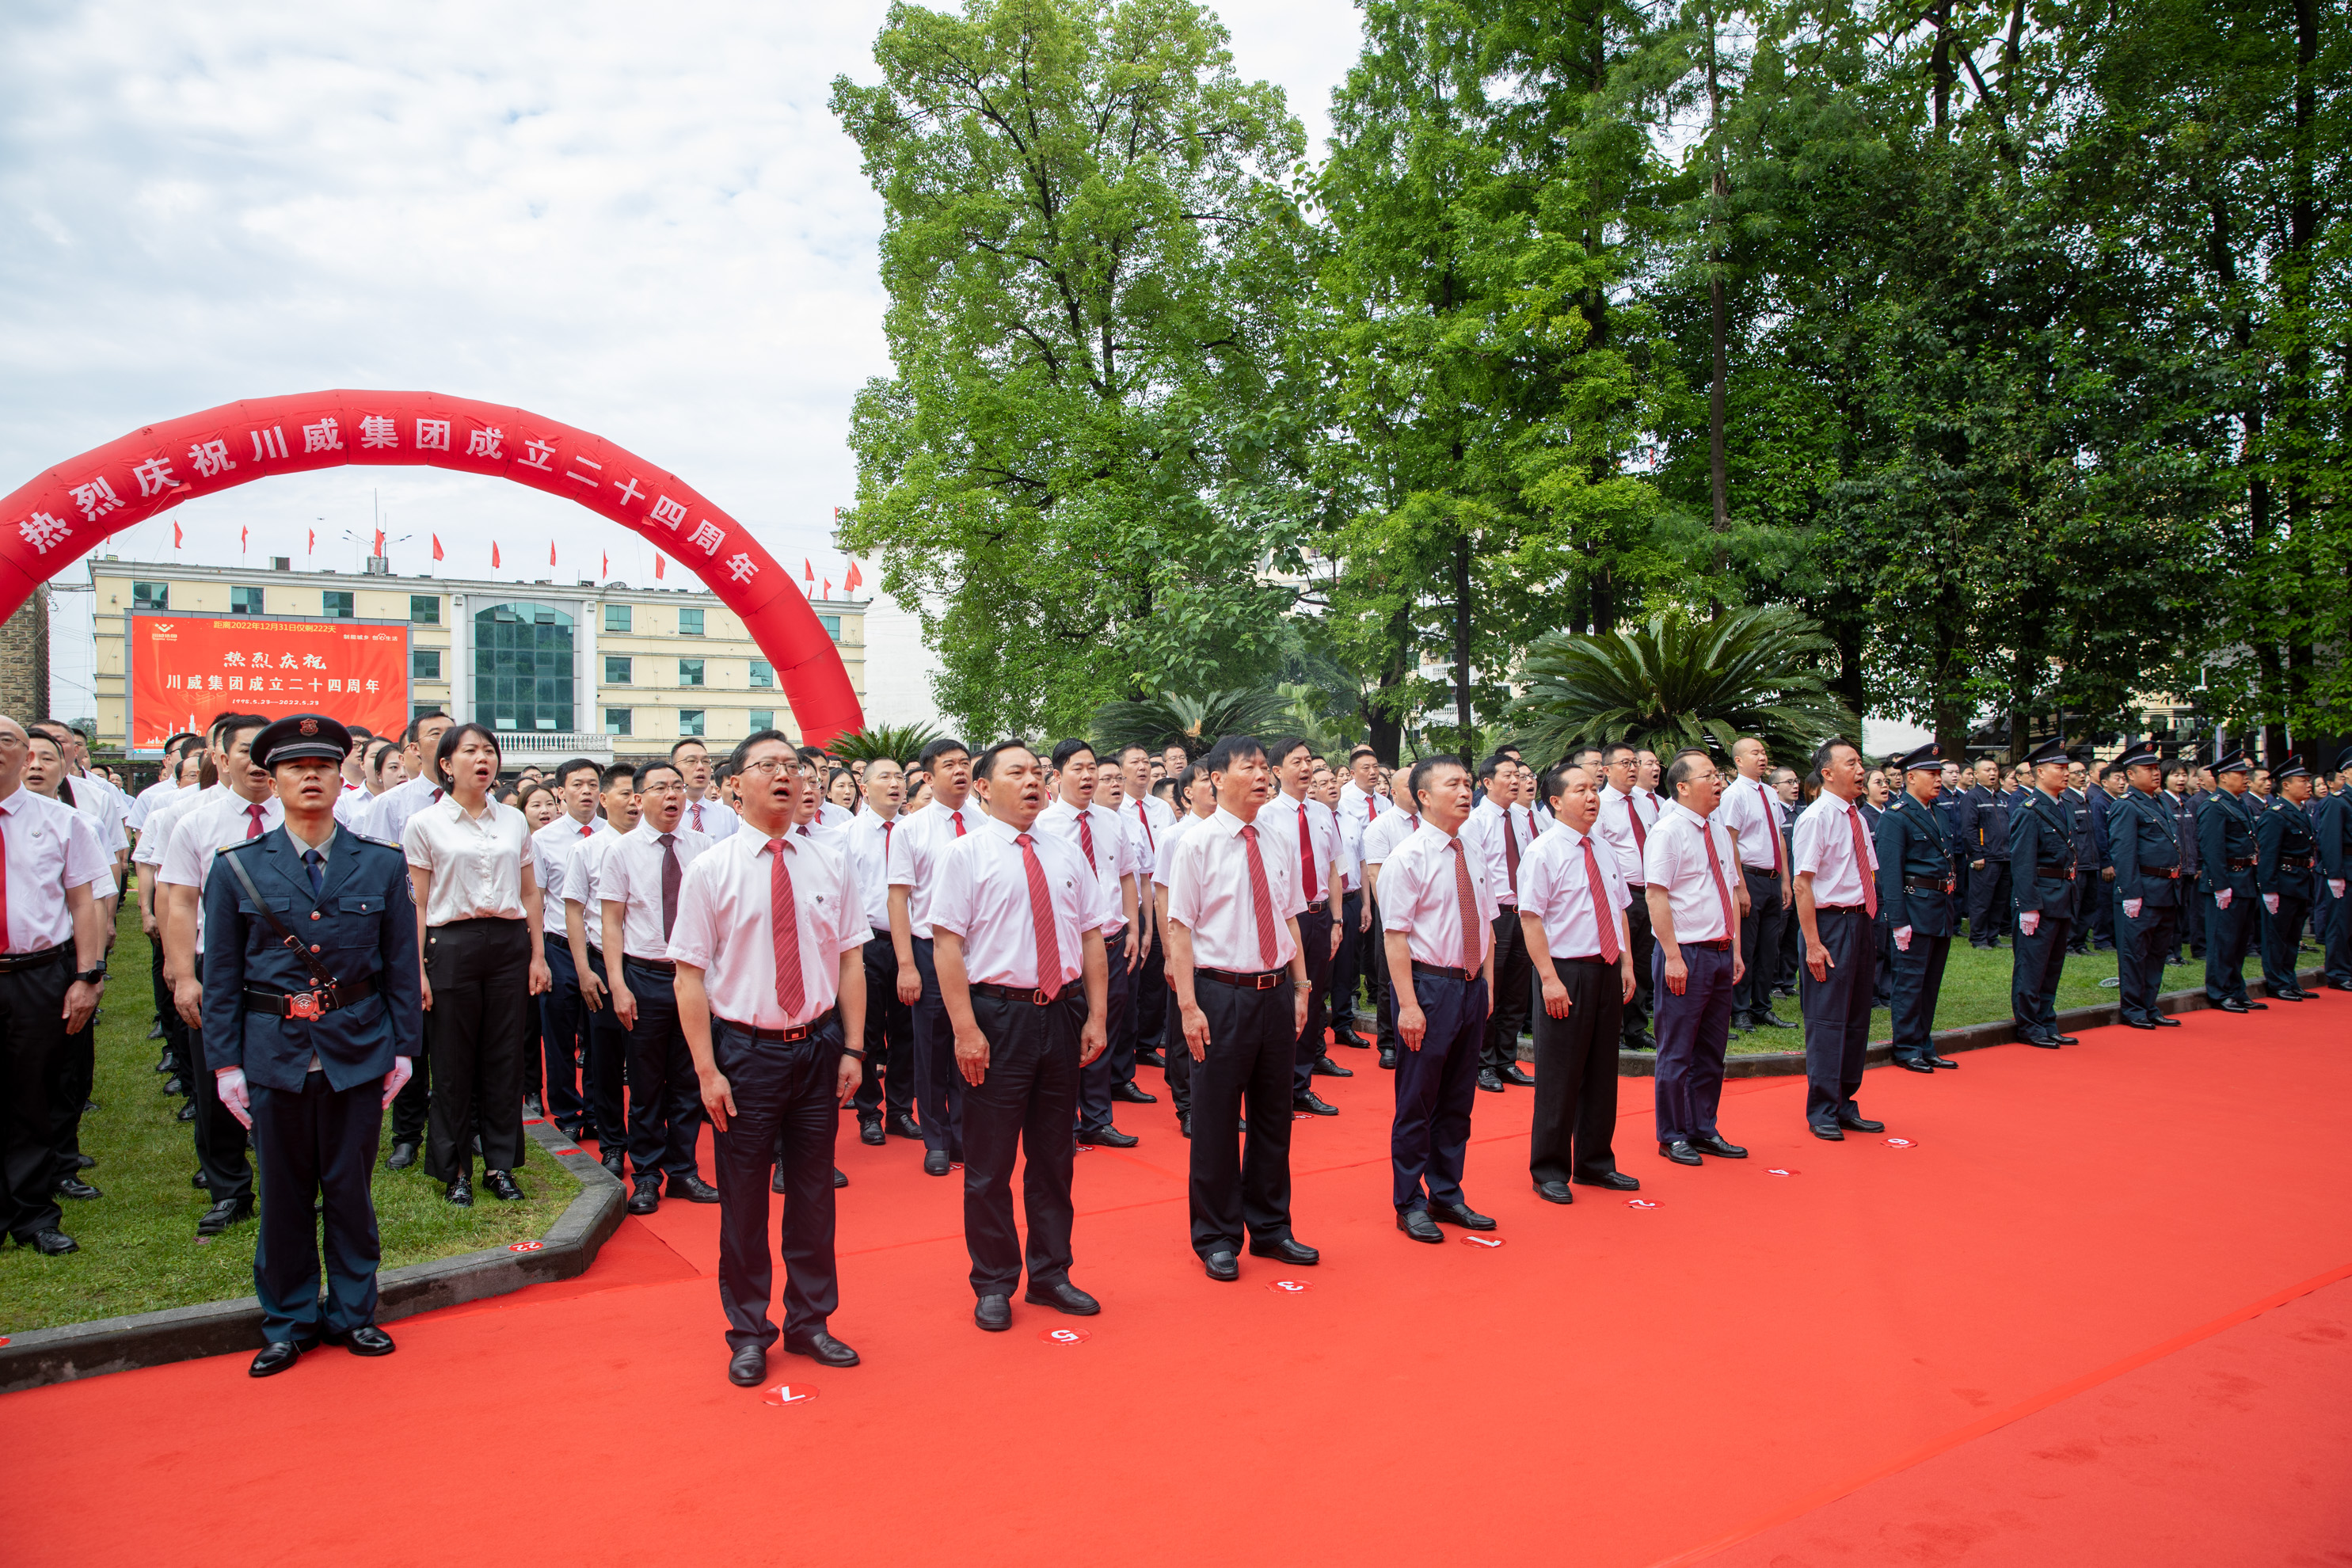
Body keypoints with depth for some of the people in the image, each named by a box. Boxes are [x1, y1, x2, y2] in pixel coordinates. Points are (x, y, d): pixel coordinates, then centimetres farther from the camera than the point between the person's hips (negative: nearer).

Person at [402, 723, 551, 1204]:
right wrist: (417, 970, -6)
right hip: (452, 944, -3)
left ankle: (501, 1164, 17)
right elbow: (418, 903, -1)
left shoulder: (514, 821, 10)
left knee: (505, 1058, 6)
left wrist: (537, 955, 8)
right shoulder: (424, 824, 1)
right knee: (453, 1063, 4)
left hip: (509, 943, 3)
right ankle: (455, 1170, 17)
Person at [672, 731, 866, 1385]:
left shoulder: (830, 863, 3)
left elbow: (850, 960, 5)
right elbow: (690, 975, -7)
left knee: (813, 1189, 14)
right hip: (746, 1049, -3)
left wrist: (852, 1048, 0)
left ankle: (810, 1320, 31)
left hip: (819, 1045, 3)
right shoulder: (710, 870, -6)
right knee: (743, 1198, 8)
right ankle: (748, 1332, 27)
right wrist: (707, 1070, -11)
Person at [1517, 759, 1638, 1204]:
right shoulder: (1542, 853, -10)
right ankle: (1550, 1171, 13)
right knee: (1559, 1076, 0)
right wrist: (1550, 979, -19)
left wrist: (1627, 965, 10)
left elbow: (1619, 911, 17)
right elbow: (1531, 918, -14)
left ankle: (1595, 1162, 28)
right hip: (1567, 971, -7)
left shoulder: (1605, 850, 11)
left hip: (1608, 971, 7)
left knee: (1602, 1071, 14)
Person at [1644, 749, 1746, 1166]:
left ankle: (1703, 1131, 27)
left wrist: (1735, 950, 13)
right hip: (1686, 954, -8)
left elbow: (1729, 896, 18)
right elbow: (1656, 897, -16)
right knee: (1677, 1053, 3)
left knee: (1712, 1050, 15)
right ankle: (1673, 1137, 15)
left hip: (1721, 953, 8)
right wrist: (1673, 956, -20)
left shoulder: (1720, 832, 13)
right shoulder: (1668, 831, -11)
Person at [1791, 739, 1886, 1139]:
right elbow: (1803, 884, -17)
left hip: (1862, 923, 8)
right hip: (1831, 924, -8)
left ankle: (1845, 1105, 26)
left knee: (1857, 1019, 14)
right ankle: (1822, 1112, 9)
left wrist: (1868, 921, 9)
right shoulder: (1815, 818, -13)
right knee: (1827, 1020, -1)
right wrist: (1813, 943, -20)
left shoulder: (1856, 817, 11)